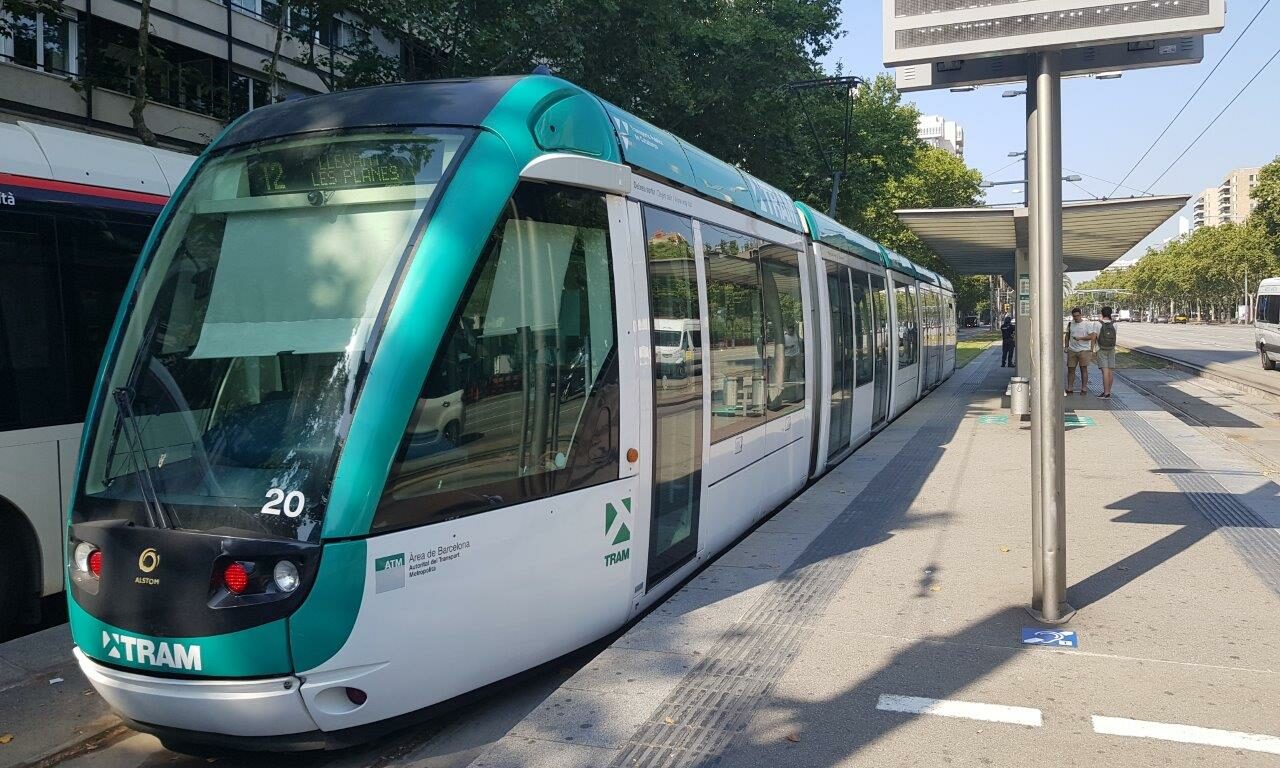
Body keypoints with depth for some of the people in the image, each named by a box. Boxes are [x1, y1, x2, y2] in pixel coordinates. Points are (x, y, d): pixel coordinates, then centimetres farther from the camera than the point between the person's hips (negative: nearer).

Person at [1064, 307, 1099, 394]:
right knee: (1070, 369, 3)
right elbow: (1067, 336, 20)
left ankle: (1084, 388, 2)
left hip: (1084, 350, -4)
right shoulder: (1070, 324, 11)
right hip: (1072, 350, 4)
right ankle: (1070, 388, 8)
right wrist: (1066, 347, 11)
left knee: (1084, 369, -2)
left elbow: (1091, 336, -8)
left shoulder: (1087, 324, -2)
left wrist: (1080, 338, -20)